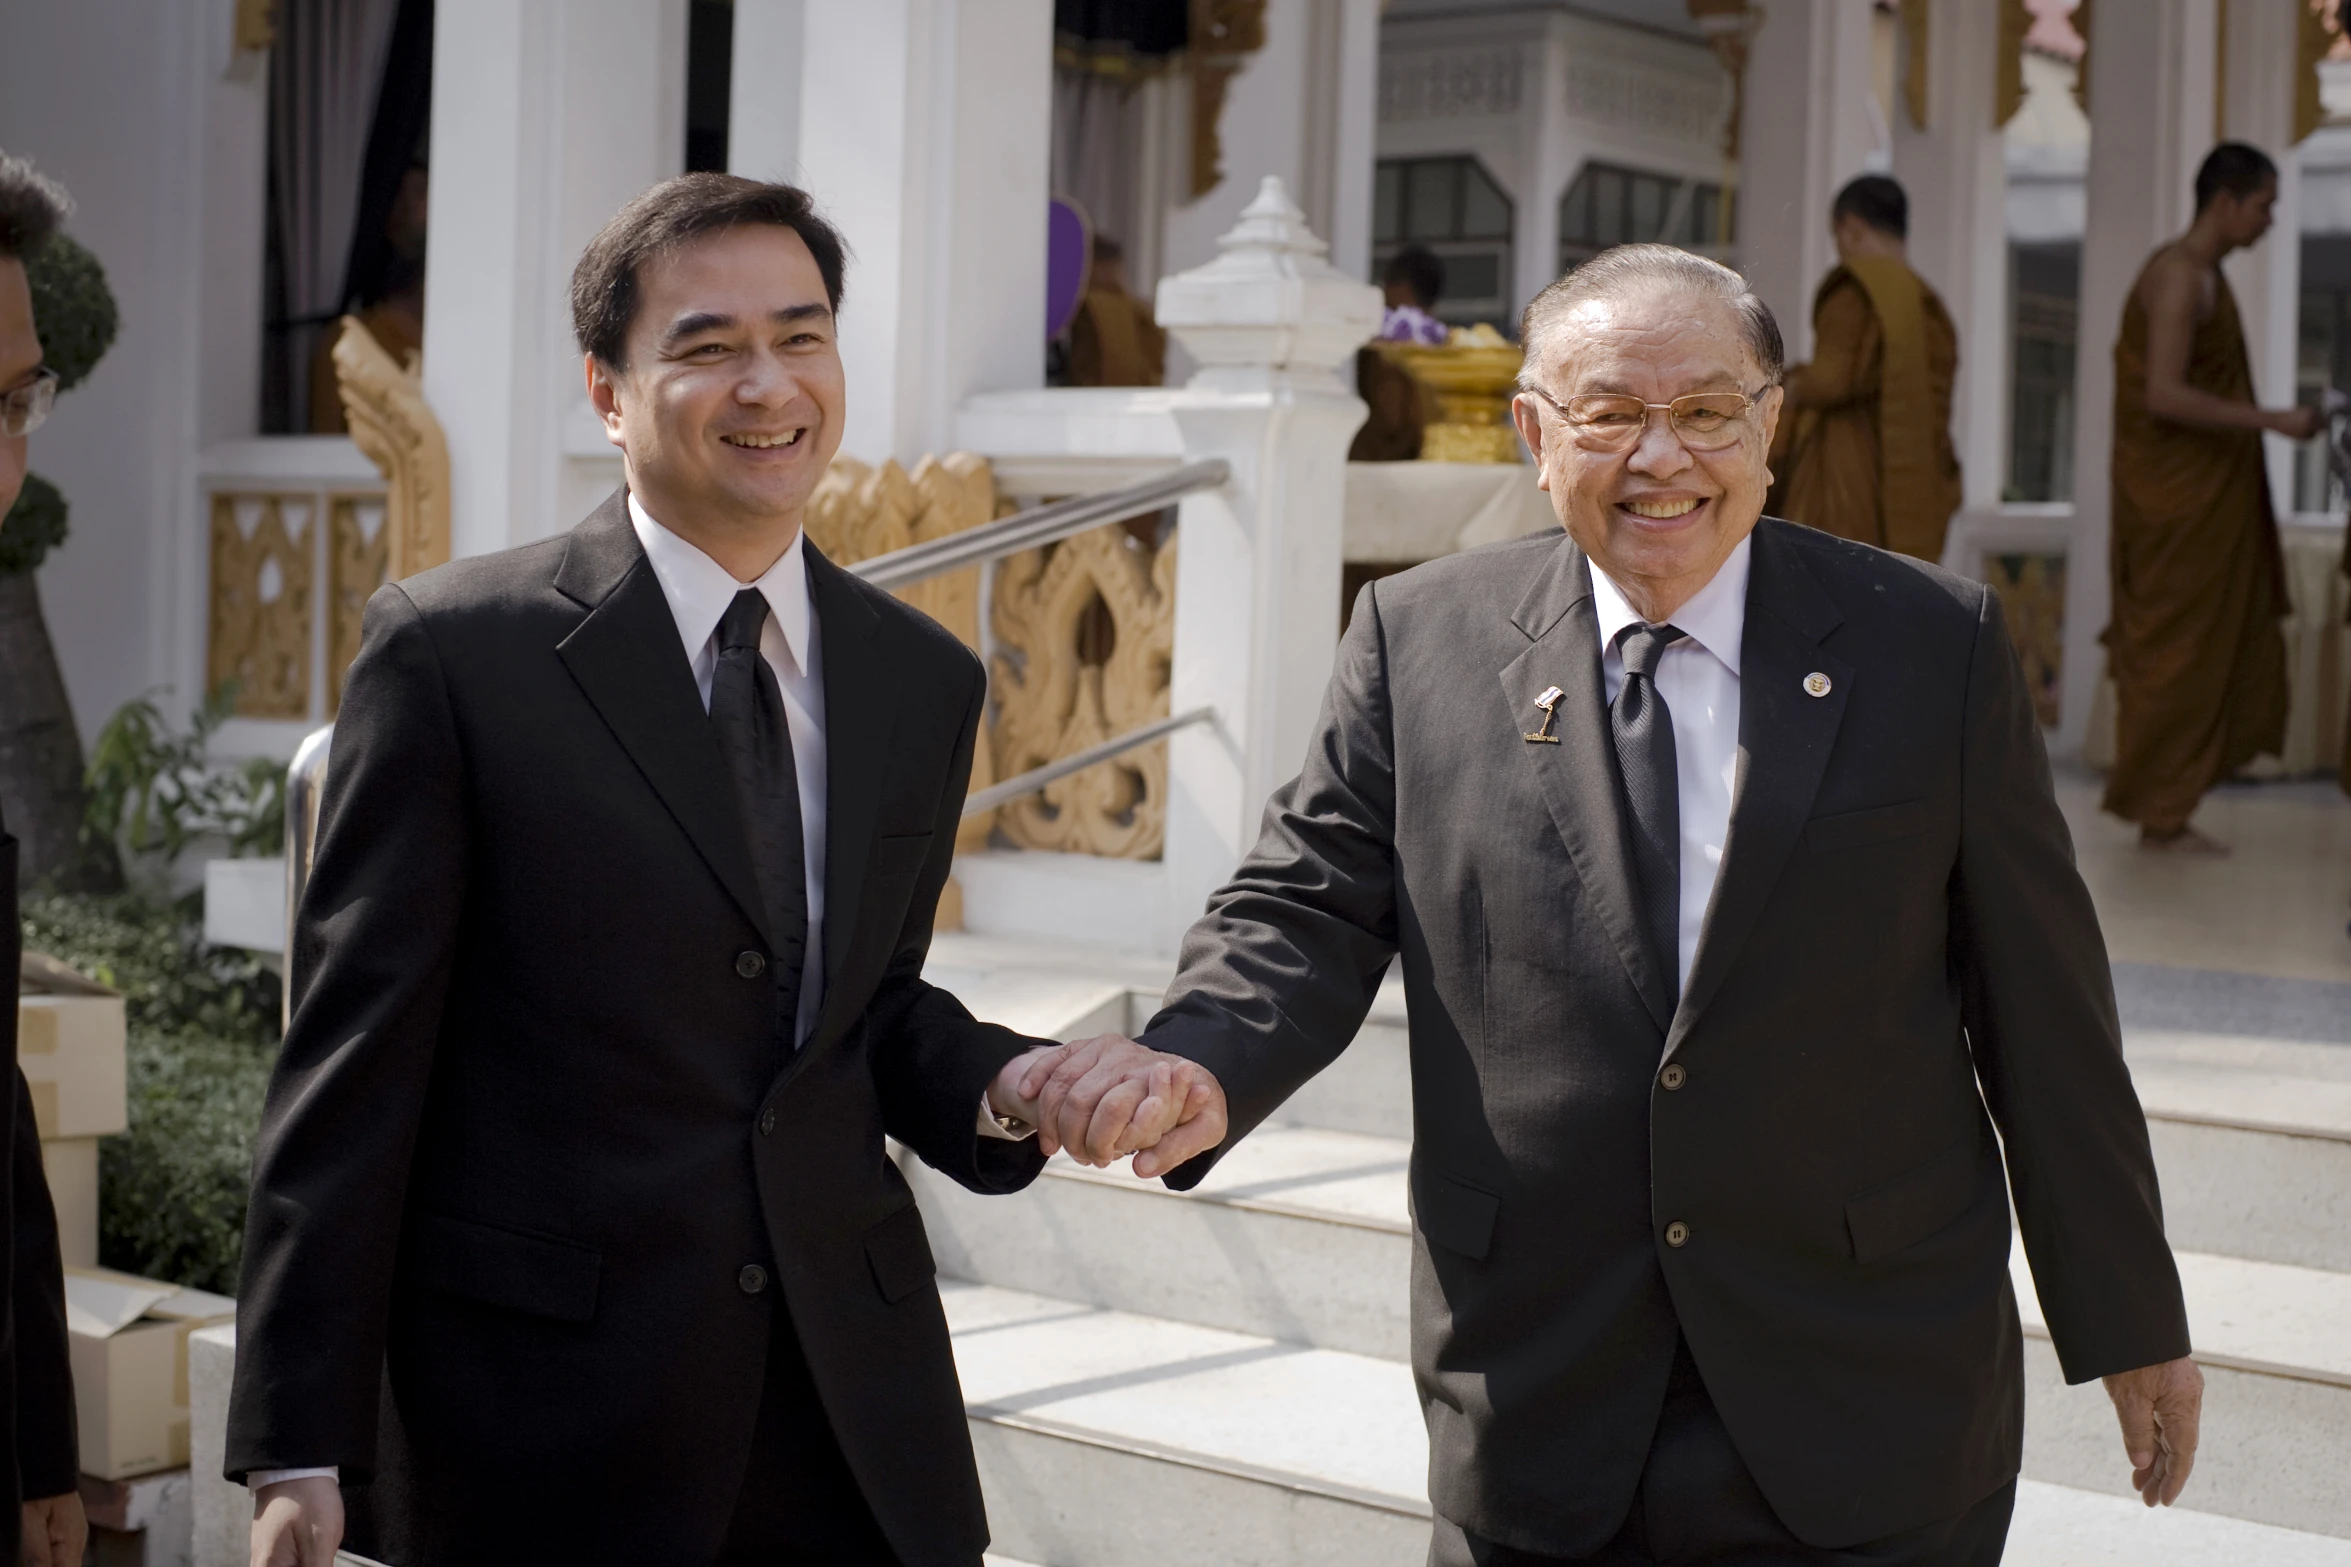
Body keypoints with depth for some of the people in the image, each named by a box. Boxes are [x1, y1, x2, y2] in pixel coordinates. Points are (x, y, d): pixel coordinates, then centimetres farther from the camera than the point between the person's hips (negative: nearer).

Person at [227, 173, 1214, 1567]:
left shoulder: (926, 681, 7)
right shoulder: (454, 652, -7)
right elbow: (353, 1064, -8)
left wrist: (1006, 1086, -6)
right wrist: (302, 1450, -9)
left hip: (857, 1403, 4)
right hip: (543, 1413, -4)